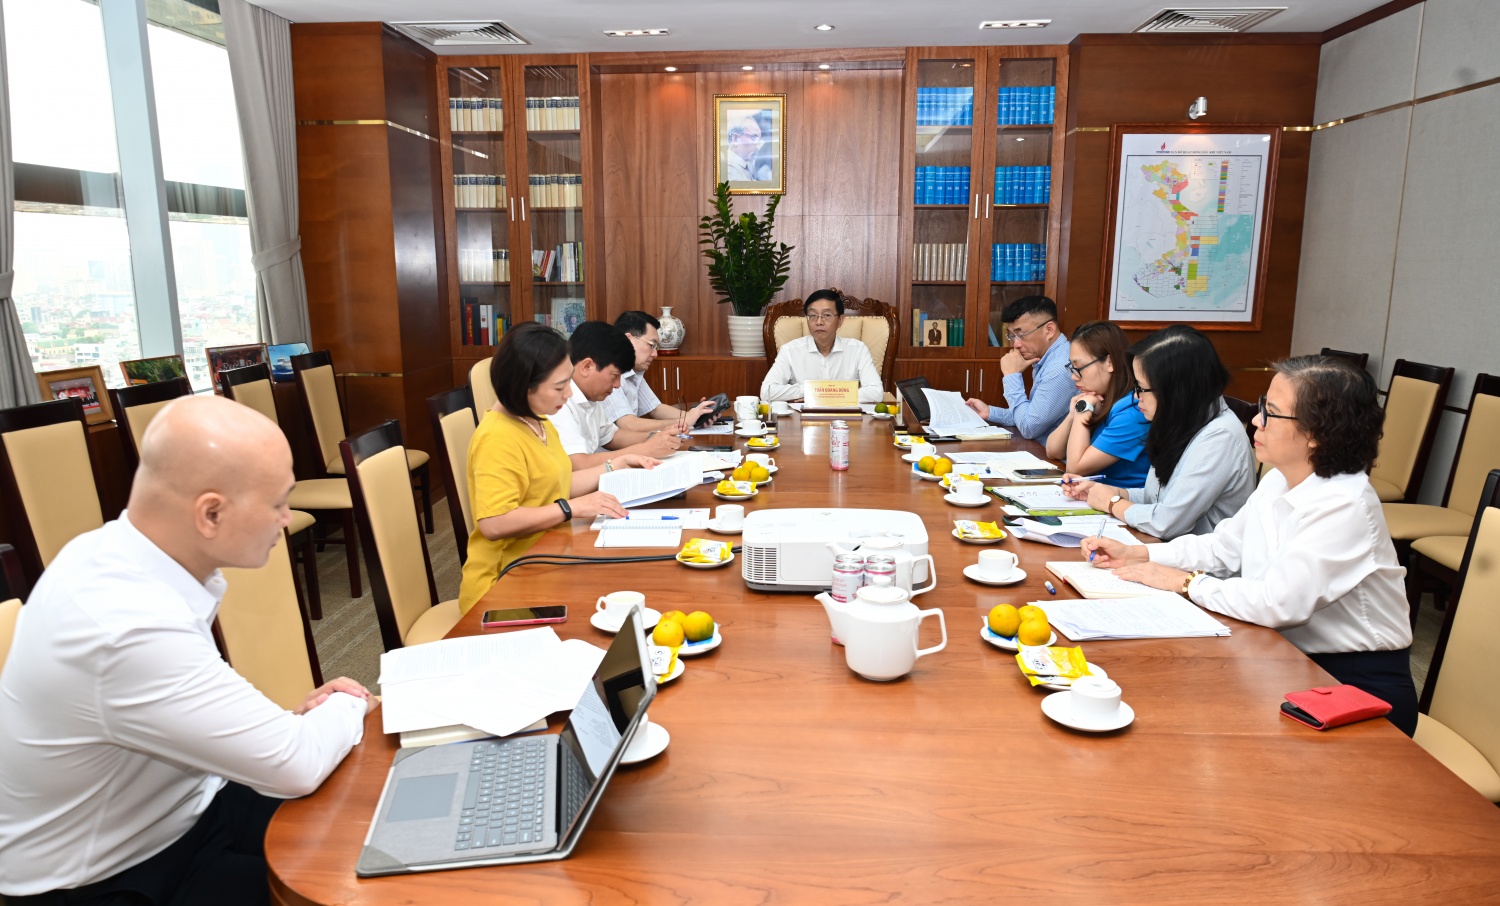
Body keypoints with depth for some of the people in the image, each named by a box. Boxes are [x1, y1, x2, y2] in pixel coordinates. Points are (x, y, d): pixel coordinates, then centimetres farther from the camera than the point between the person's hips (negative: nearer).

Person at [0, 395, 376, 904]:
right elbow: (296, 765, -25)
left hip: (171, 805, 7)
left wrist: (289, 719, -6)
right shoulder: (132, 630, -34)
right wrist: (347, 707, -6)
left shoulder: (116, 552, -9)